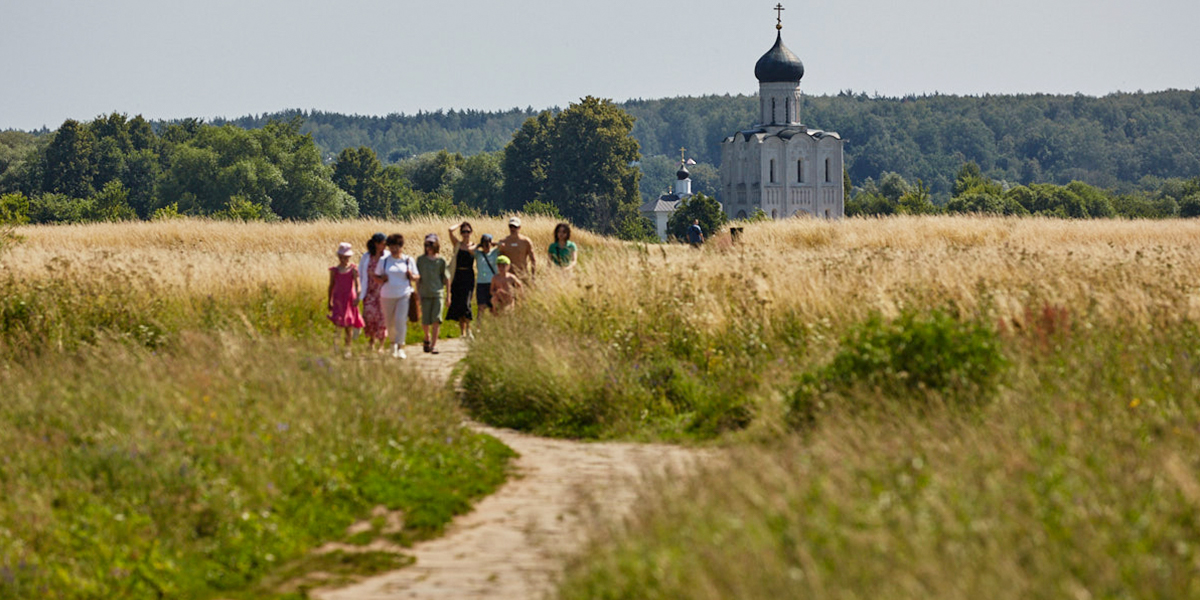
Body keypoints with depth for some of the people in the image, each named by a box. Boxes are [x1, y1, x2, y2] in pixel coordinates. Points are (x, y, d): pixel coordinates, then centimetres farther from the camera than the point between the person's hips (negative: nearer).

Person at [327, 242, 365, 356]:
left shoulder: (353, 269, -2)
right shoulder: (334, 270, 3)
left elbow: (357, 284, -12)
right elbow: (331, 286, 11)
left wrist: (357, 297, -28)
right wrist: (329, 302, 12)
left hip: (350, 299, 0)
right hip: (338, 299, 0)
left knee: (349, 326, 6)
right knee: (339, 323, -17)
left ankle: (348, 348, 18)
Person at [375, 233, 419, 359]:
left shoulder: (408, 260, 3)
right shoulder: (383, 260, 5)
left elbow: (417, 278, 9)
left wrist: (411, 276, -13)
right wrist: (382, 279, -10)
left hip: (404, 295, -2)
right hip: (387, 296, 2)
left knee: (401, 320, -17)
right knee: (390, 322, 9)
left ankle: (400, 347, -13)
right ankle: (393, 342, 36)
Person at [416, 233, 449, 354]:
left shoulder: (441, 261, 4)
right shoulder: (421, 259, 5)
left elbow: (445, 278, 10)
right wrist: (417, 293, 6)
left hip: (438, 293, 0)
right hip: (424, 293, 0)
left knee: (436, 319, -11)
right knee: (425, 321, -2)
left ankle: (434, 344, -6)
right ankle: (427, 338, 27)